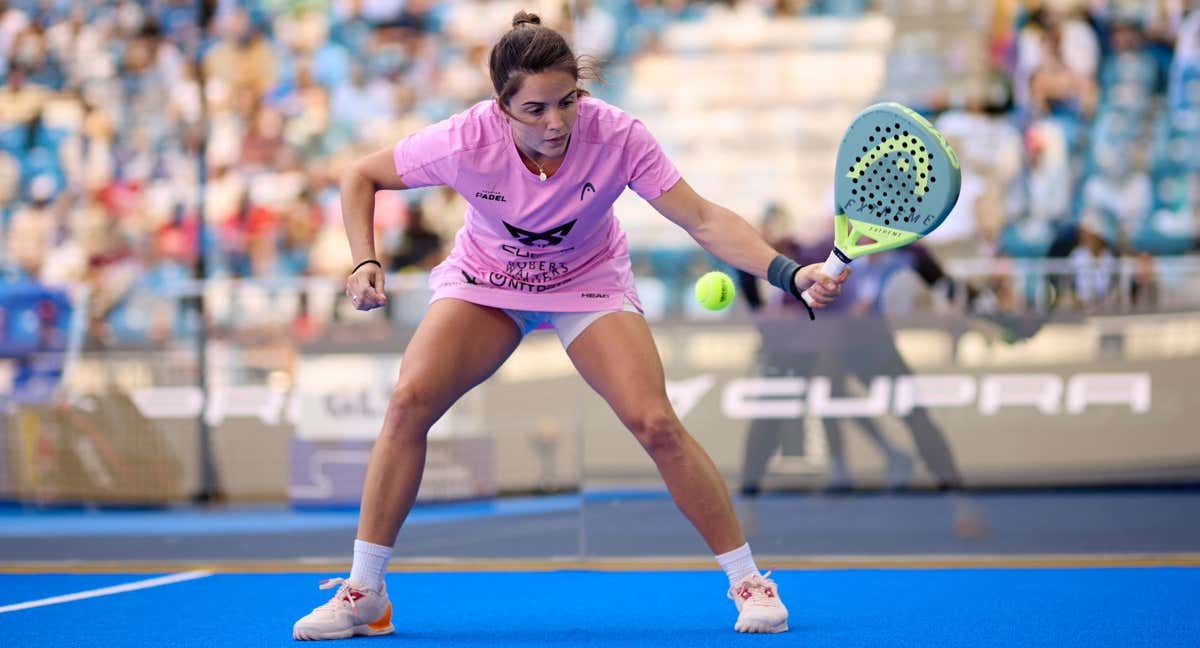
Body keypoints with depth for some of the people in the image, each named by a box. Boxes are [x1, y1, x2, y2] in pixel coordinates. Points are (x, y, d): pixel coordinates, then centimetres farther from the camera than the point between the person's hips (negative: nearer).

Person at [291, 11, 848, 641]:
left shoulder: (615, 135, -31)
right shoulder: (466, 141, -30)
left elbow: (703, 219, -30)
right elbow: (361, 177, -13)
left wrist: (788, 272, -43)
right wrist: (364, 263, -27)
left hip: (589, 283, 0)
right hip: (484, 280, 1)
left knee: (655, 424, -18)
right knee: (408, 402, -20)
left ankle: (748, 582, -2)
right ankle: (364, 593, -8)